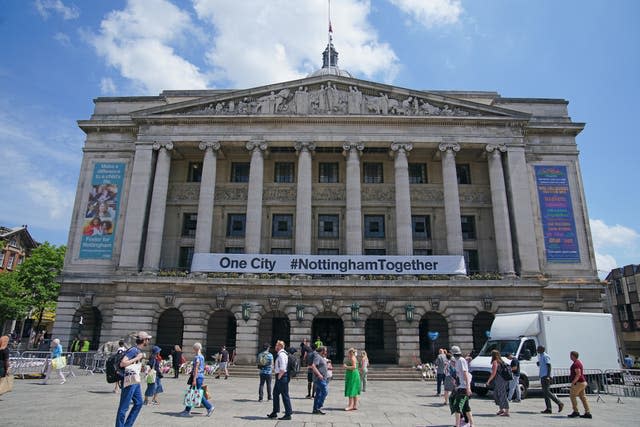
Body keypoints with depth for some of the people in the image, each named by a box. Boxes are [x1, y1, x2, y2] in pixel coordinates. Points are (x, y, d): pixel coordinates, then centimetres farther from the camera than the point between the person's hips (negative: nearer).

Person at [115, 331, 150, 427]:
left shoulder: (139, 350, 12)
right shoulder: (133, 350, -17)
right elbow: (122, 363, -26)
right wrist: (136, 358, -22)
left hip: (135, 381, 10)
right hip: (129, 381, -10)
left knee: (139, 403, 13)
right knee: (124, 407, -1)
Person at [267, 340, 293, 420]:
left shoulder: (281, 354, -18)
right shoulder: (280, 354, 14)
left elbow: (283, 368, -24)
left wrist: (279, 376, -18)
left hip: (282, 377, -11)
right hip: (279, 377, 11)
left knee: (285, 395, -3)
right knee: (275, 393, 18)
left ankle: (288, 414, 5)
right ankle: (275, 412, 29)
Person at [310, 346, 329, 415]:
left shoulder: (321, 357, 20)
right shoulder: (317, 357, -12)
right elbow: (313, 366, -23)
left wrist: (327, 368, 16)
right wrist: (319, 374, -27)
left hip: (323, 379, 10)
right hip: (320, 378, -10)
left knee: (318, 394, 10)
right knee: (325, 391, -14)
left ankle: (315, 409, 14)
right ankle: (318, 408, -12)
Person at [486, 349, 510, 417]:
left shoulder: (495, 362, -12)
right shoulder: (500, 361, 14)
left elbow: (494, 373, -16)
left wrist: (488, 380, -9)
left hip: (500, 380, -9)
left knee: (502, 395, -5)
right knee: (496, 394, 17)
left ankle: (506, 412, -3)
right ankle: (501, 409, 23)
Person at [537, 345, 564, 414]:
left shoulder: (546, 356, -11)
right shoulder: (540, 356, 18)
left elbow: (549, 366, -18)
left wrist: (548, 376, -23)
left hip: (546, 376, -10)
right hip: (542, 376, 10)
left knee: (547, 392, -11)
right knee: (545, 393, 7)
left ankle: (560, 403, -1)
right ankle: (548, 409, 8)